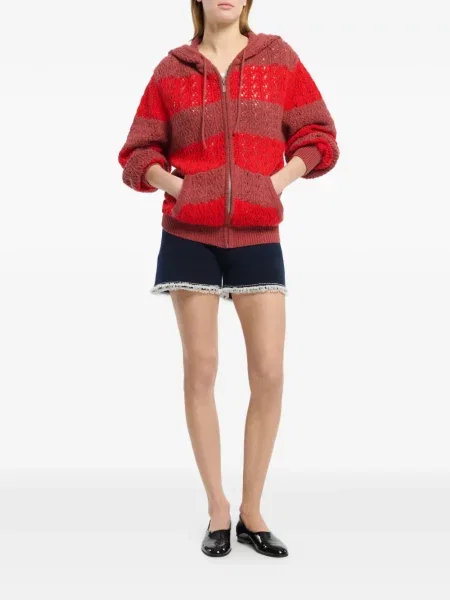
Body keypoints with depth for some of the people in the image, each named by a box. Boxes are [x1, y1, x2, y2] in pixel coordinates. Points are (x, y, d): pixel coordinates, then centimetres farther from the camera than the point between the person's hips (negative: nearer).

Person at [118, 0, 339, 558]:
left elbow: (318, 136, 9)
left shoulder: (277, 57, 8)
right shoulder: (172, 69, 8)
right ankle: (217, 512, 14)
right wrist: (174, 186, -6)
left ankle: (251, 512, 13)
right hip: (189, 237, 0)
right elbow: (138, 153, 11)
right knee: (200, 370, 1)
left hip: (258, 238, 1)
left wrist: (279, 180, -4)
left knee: (269, 375, -4)